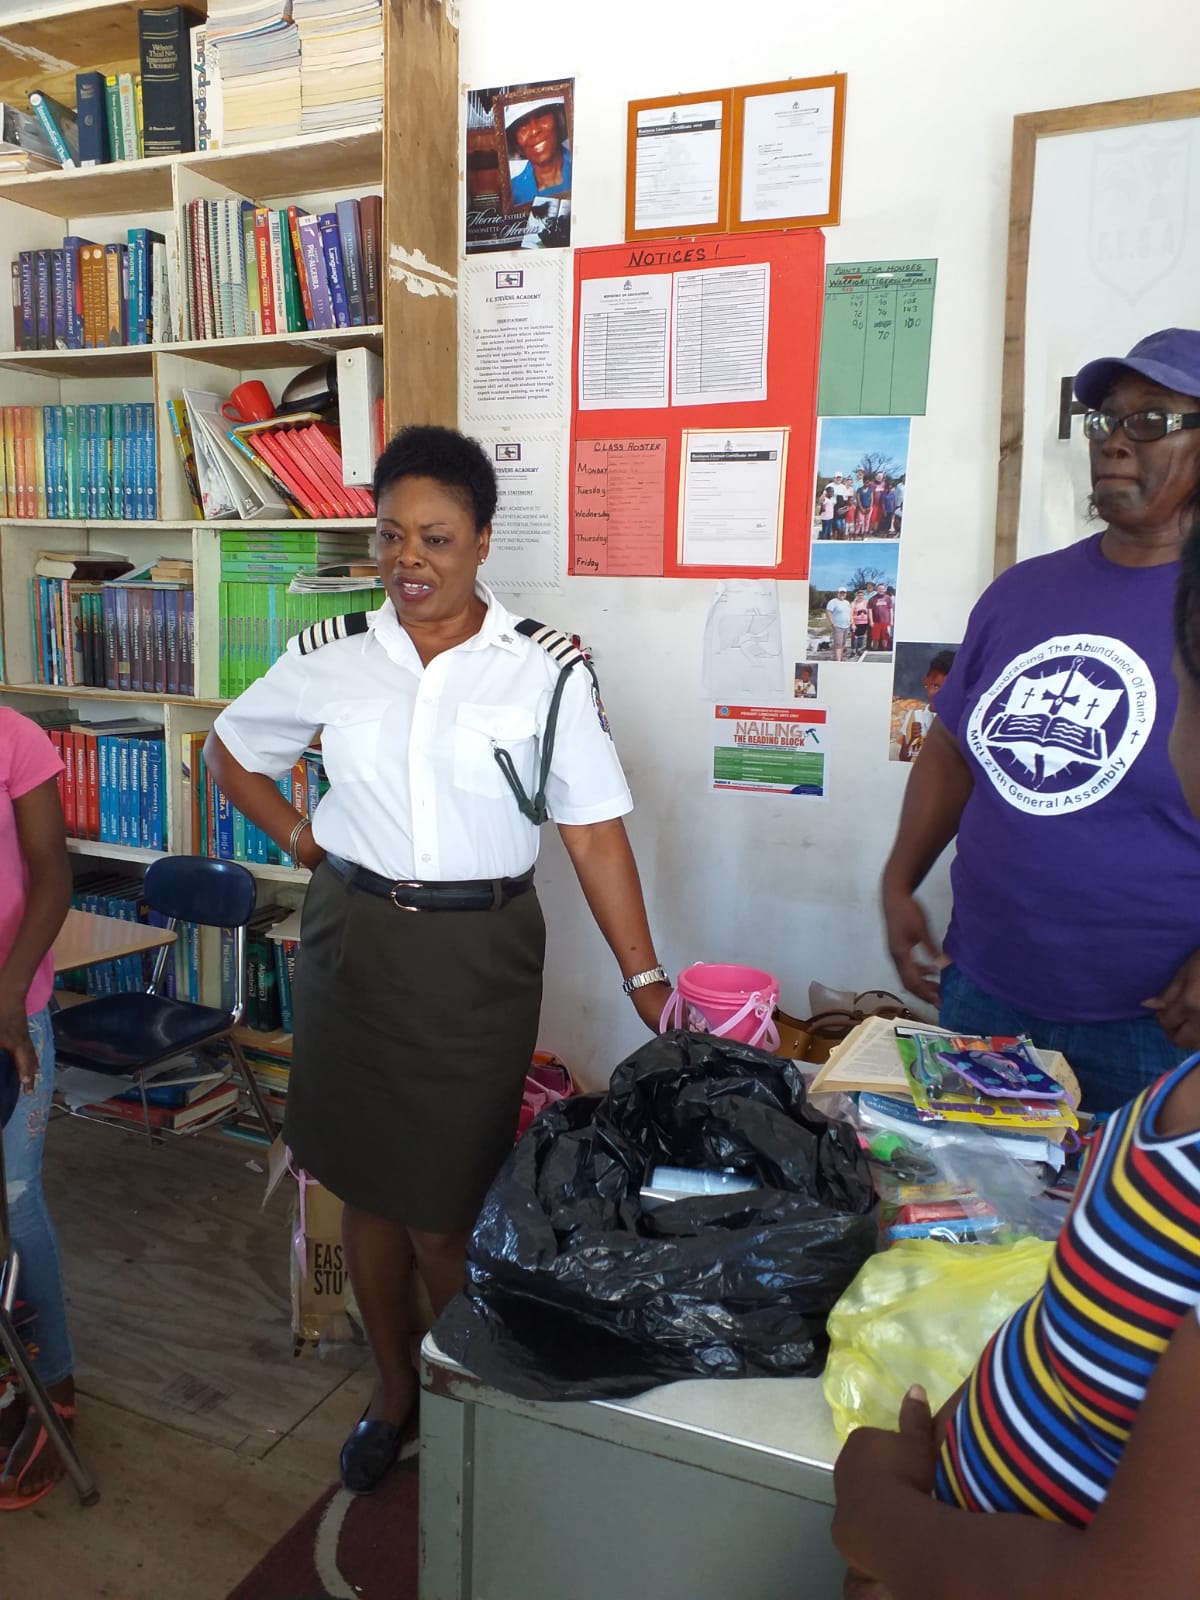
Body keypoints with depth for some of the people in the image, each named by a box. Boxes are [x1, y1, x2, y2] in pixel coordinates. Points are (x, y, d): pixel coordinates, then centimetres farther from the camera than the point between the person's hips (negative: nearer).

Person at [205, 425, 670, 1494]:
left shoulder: (547, 669, -8)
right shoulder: (330, 660, -1)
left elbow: (595, 834, -8)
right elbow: (231, 750, 15)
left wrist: (644, 976, -12)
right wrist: (302, 839, 3)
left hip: (479, 954, -3)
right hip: (354, 943, 3)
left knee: (444, 1205, 2)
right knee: (368, 1183, 16)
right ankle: (393, 1389, 40)